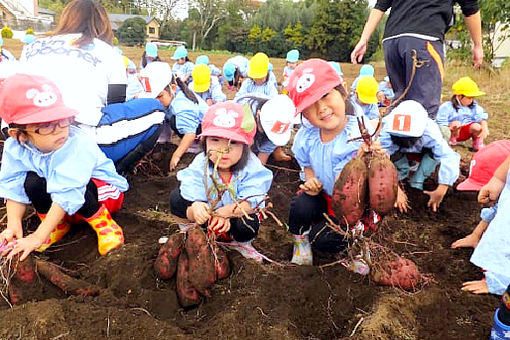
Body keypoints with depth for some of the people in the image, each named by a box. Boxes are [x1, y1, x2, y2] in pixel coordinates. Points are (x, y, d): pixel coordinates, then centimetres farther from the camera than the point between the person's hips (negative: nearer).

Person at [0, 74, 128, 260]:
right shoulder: (15, 148, -16)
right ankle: (58, 224, 0)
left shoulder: (78, 145, -34)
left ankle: (103, 223, -11)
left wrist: (37, 238, -36)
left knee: (72, 187, -34)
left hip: (105, 191, -5)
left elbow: (67, 196, -36)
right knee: (32, 182, -20)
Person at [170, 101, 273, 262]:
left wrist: (224, 212, -47)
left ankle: (239, 241, -1)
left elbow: (250, 203, -30)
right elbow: (191, 203, -24)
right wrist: (195, 211, -49)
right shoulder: (199, 166, -20)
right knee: (177, 198, -19)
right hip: (209, 211, 2)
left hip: (238, 216, -1)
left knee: (248, 224, -36)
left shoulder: (251, 167, -23)